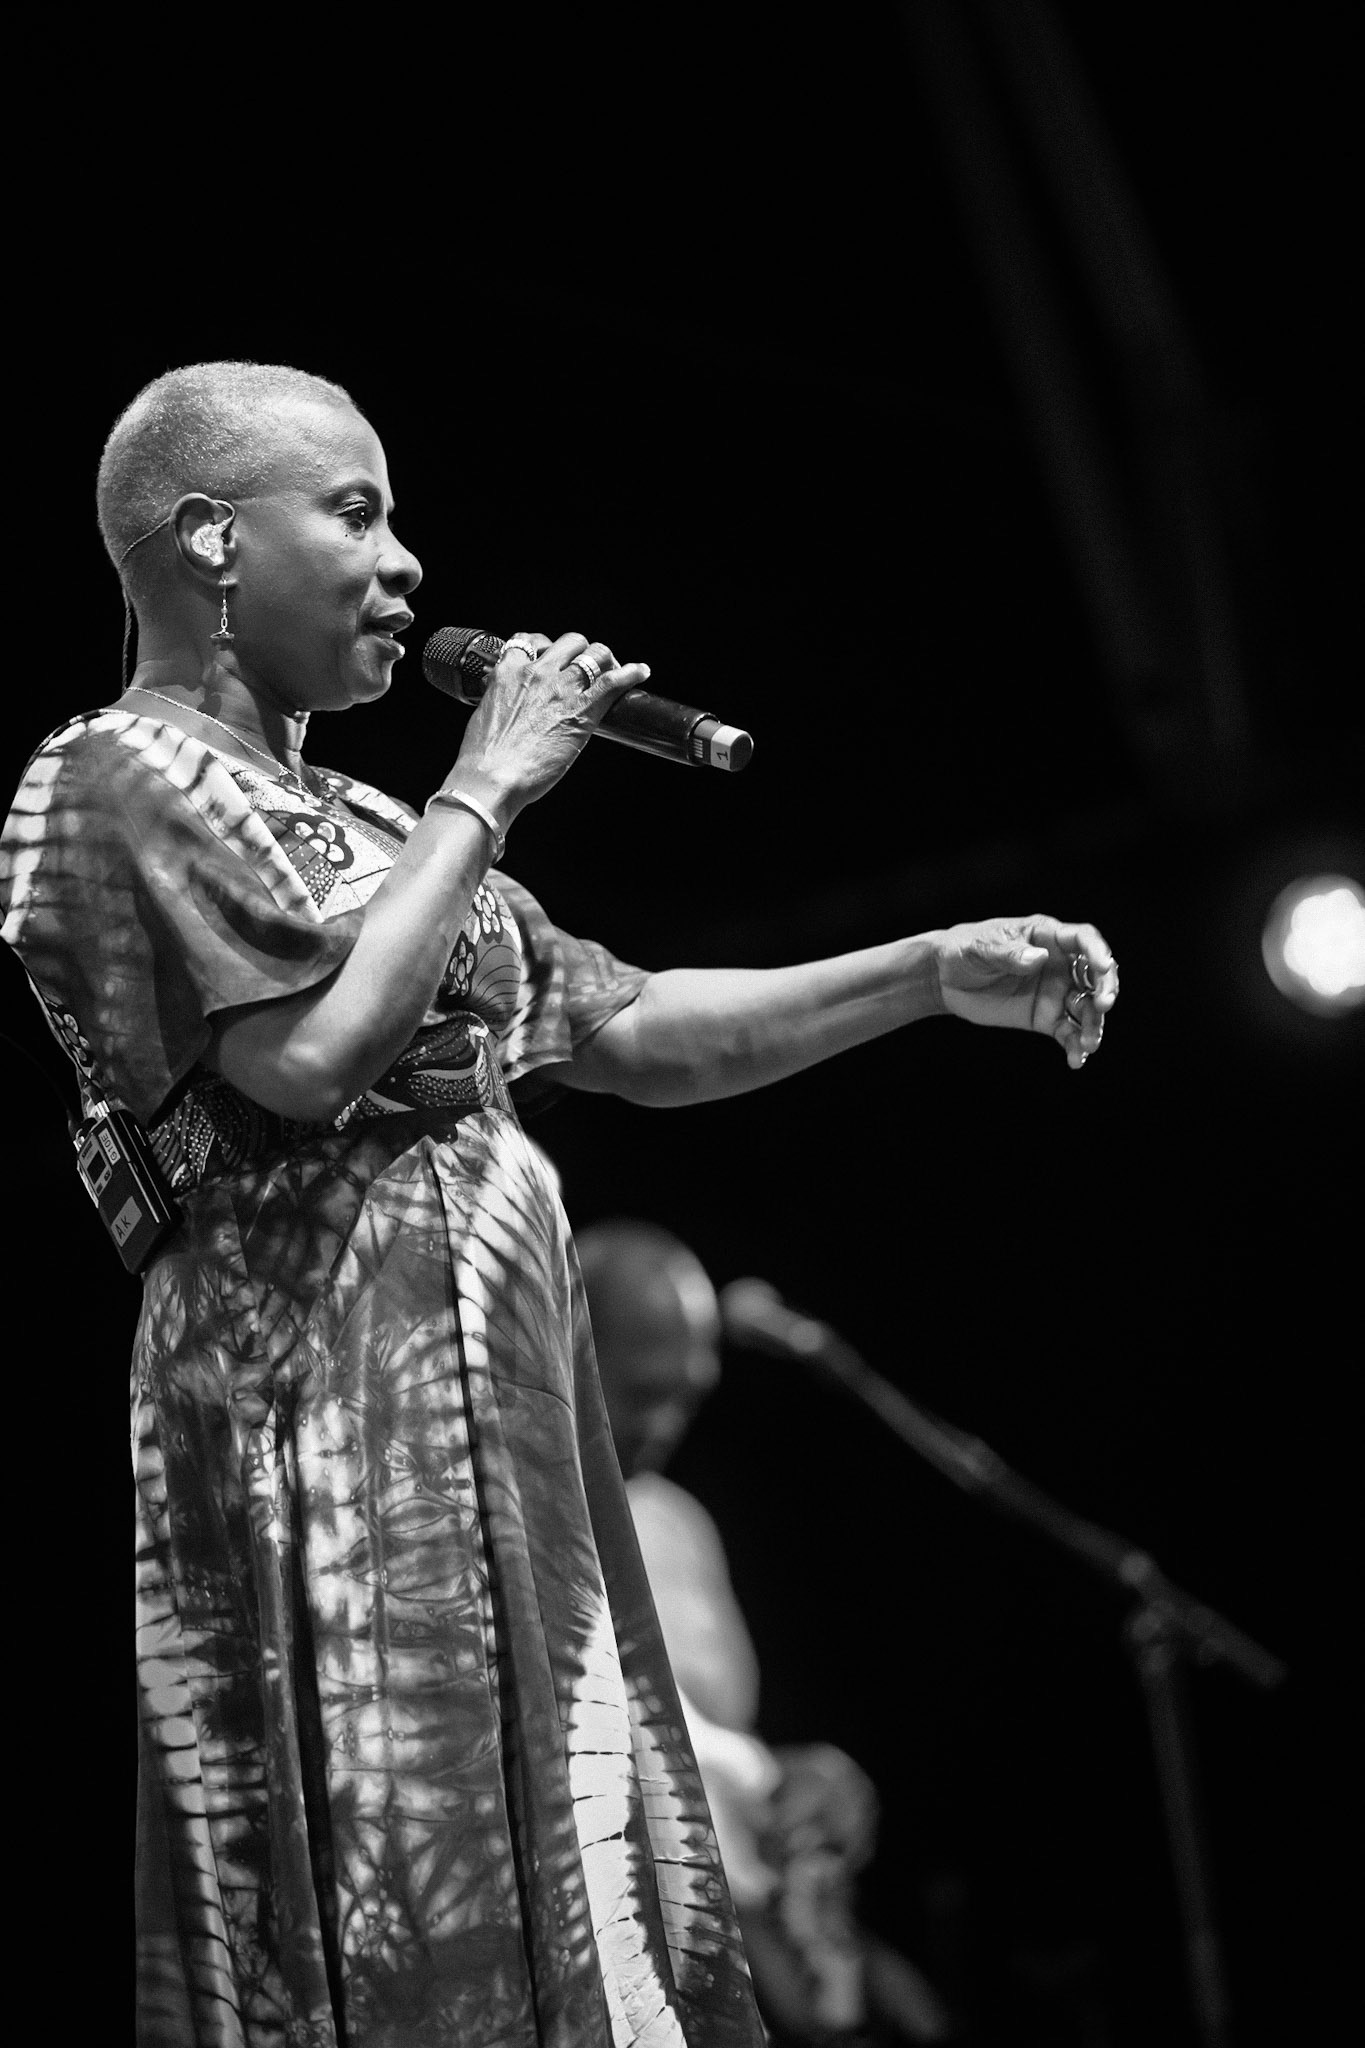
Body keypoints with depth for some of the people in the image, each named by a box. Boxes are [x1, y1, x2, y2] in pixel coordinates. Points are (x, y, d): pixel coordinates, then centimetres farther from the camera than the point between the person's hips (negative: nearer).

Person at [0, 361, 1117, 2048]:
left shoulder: (351, 820, 23)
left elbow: (633, 1035, 22)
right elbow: (313, 1050, -19)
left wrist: (940, 973, 13)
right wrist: (485, 792, -8)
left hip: (490, 1428, 9)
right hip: (323, 1415, -9)